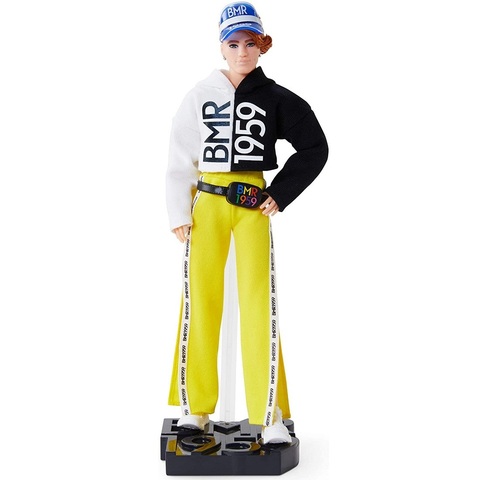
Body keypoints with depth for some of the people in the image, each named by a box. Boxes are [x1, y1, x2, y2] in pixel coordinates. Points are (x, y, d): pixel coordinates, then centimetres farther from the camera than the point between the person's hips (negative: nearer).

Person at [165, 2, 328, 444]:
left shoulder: (275, 98, 5)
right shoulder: (201, 95, 6)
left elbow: (315, 148, 8)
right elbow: (180, 157, 6)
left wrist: (280, 195, 2)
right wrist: (180, 212, -1)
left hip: (253, 205, -1)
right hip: (206, 204, 1)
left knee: (259, 303, -6)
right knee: (200, 300, 2)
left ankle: (269, 415, 0)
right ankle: (196, 407, 14)